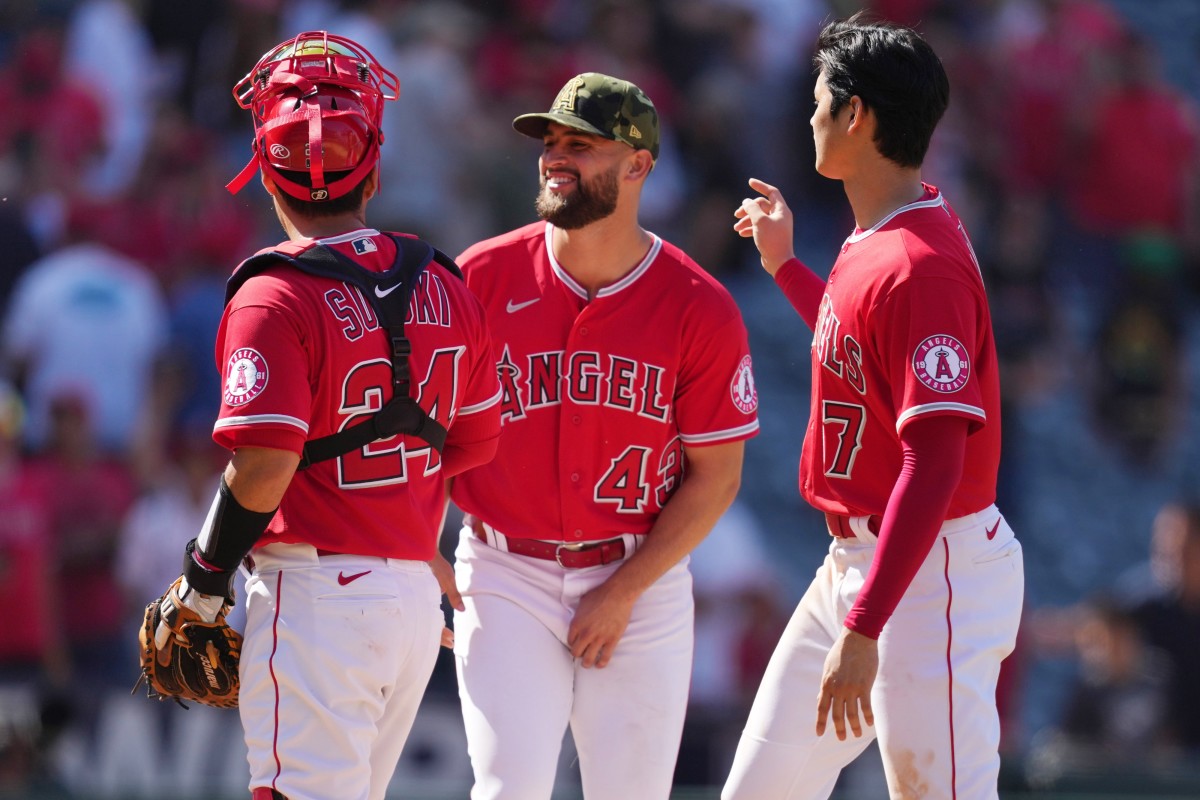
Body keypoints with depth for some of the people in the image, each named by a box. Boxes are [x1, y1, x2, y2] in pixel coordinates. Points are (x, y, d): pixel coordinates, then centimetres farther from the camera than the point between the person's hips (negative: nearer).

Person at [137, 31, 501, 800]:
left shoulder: (275, 298, -14)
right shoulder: (445, 288, 7)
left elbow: (263, 470, -20)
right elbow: (475, 448, 13)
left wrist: (204, 577, -7)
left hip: (315, 595, -7)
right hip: (418, 595, 7)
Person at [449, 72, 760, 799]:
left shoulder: (701, 309, -6)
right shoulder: (483, 277, -4)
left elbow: (716, 477, -3)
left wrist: (624, 592, -9)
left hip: (643, 581, 0)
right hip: (507, 576, 0)